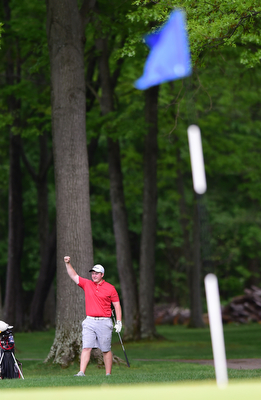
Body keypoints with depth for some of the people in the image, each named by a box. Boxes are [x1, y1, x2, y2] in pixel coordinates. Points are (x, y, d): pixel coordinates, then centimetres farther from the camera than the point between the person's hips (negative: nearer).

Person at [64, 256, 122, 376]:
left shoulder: (110, 288, 1)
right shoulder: (87, 284, 10)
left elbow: (117, 305, 2)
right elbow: (74, 276, 13)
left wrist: (119, 322, -4)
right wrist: (68, 263, -1)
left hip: (104, 322, -2)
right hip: (89, 322, 2)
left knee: (106, 350, 3)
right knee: (86, 347, -8)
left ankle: (108, 374, 10)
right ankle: (81, 372, -13)